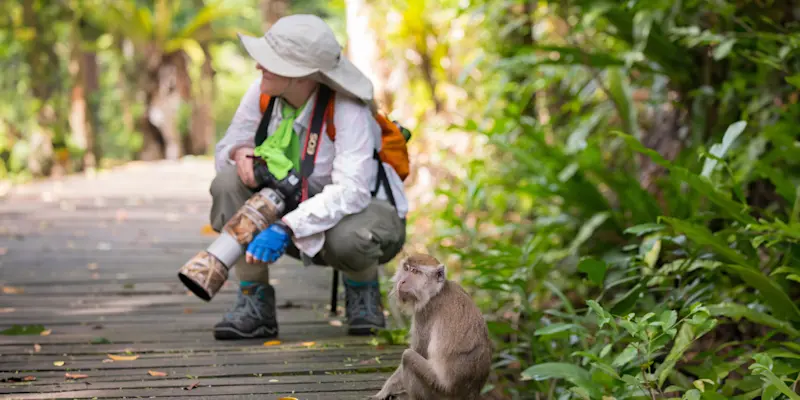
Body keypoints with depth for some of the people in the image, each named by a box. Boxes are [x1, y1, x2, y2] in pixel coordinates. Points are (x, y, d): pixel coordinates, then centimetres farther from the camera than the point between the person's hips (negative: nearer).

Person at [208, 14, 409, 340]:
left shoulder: (347, 109, -28)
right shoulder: (262, 92, -11)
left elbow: (351, 191, -38)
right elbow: (227, 146, -1)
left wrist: (287, 228, -48)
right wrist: (240, 152, -27)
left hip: (365, 208, -5)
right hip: (293, 208, 5)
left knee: (347, 238, -42)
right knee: (228, 183, -20)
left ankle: (363, 291, -3)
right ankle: (255, 302, -12)